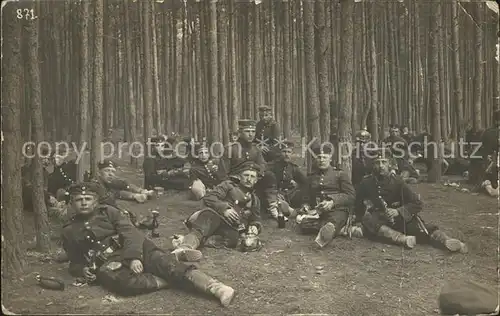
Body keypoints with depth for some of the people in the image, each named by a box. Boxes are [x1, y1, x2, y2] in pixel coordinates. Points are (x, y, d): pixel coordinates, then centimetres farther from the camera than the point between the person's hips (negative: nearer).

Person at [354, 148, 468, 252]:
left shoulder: (397, 181, -2)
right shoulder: (366, 183, -2)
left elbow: (417, 203, -6)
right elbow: (358, 209, 8)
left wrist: (398, 211, -20)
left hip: (397, 220, 0)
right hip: (377, 222, 0)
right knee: (368, 217, -33)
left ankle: (445, 241, -50)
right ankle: (401, 238, -47)